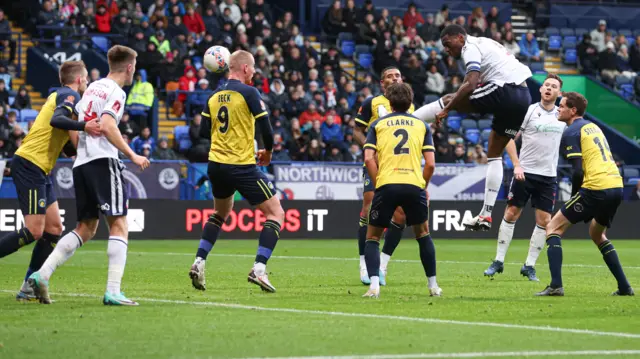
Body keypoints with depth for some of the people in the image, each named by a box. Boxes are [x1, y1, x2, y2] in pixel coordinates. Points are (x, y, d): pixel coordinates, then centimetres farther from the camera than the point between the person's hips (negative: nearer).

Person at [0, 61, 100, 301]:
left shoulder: (60, 95, 21)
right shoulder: (69, 95, -7)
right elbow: (56, 120, -26)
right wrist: (83, 126, -35)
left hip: (40, 170, 10)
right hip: (30, 165, -10)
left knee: (54, 228, 8)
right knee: (34, 231, -14)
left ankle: (29, 288, 8)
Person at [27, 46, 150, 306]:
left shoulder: (93, 87, 19)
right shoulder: (116, 92, -5)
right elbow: (107, 126, -19)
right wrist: (132, 155, -17)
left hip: (81, 163, 8)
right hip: (103, 160, -8)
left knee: (86, 228, 13)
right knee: (119, 225, -6)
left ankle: (41, 275, 0)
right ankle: (113, 292, -17)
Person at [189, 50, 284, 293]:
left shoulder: (214, 96, 8)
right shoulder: (248, 93, -10)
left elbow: (204, 131, 11)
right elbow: (266, 129, -11)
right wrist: (267, 151, 7)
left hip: (216, 164, 7)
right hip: (242, 166, -7)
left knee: (221, 213, 29)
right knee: (276, 213, 2)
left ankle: (199, 263, 17)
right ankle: (259, 269, -12)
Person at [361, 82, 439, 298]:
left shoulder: (378, 124, 13)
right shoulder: (422, 125, 16)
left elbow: (369, 159, 0)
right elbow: (430, 163, 6)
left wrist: (378, 184, 6)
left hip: (386, 185, -1)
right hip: (414, 185, 1)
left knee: (372, 237, 12)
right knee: (423, 234, 24)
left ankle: (374, 285, -7)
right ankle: (433, 285, 21)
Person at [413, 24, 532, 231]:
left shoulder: (471, 48, -3)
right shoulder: (485, 43, 25)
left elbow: (470, 84, -17)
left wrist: (446, 110, -14)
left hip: (504, 91, -9)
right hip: (524, 99, 9)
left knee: (448, 100, -1)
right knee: (495, 155, 14)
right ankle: (486, 215, 13)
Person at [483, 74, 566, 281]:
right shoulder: (529, 111, -4)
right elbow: (510, 138, -4)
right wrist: (517, 165, -12)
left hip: (548, 176, 3)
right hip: (525, 172, -3)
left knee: (544, 221, -1)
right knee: (511, 214, -1)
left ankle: (529, 266, 9)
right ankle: (498, 261, 8)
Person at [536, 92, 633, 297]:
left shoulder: (572, 132, -5)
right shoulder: (593, 127, 21)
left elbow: (578, 171, -13)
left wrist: (574, 196, 2)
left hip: (595, 189, -8)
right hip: (616, 186, 8)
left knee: (553, 229, 2)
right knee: (597, 235, 29)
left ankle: (556, 285, -10)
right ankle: (624, 287, 23)